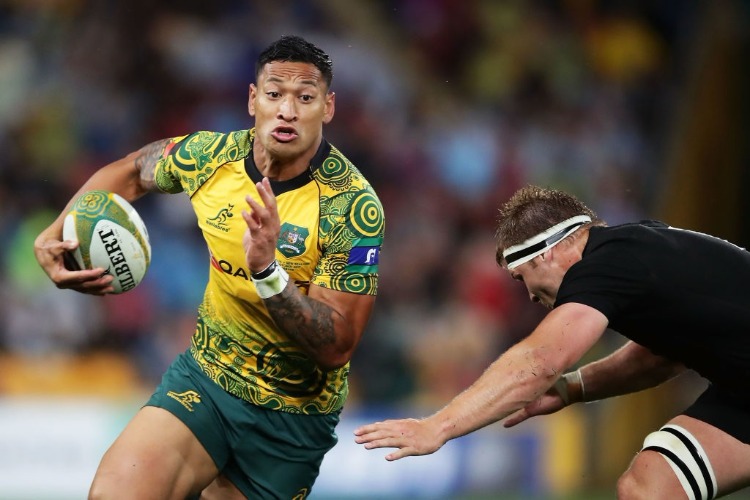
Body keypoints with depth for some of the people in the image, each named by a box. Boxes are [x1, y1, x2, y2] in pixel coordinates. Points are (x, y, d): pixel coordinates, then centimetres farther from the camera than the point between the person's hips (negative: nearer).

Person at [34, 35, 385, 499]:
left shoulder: (353, 205, -20)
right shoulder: (211, 155, -7)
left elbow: (337, 349, -25)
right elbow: (130, 172, 16)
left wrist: (267, 270, -39)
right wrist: (54, 234, 0)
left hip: (292, 417, -2)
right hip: (205, 375, 2)